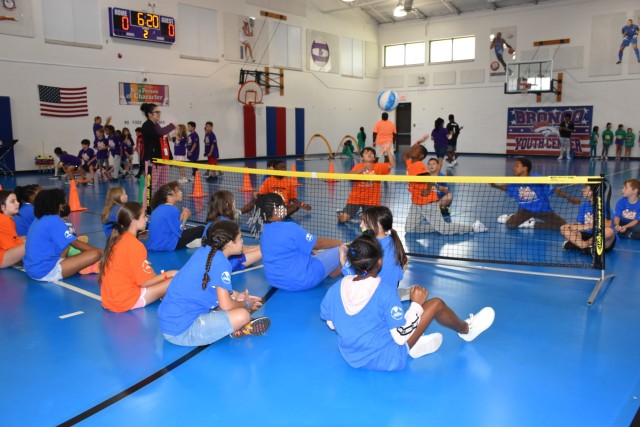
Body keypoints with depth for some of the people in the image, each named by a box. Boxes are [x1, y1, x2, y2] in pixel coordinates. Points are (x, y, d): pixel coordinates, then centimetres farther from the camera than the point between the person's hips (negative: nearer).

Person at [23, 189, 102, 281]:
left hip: (32, 269, 10)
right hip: (46, 271, -10)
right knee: (95, 254, -19)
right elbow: (76, 244, -8)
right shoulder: (54, 220, -13)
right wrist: (98, 250, 4)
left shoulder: (39, 220, 13)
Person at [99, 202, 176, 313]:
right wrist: (167, 274, -3)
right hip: (125, 300, -9)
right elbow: (144, 282, -15)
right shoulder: (135, 245, -18)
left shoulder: (117, 239, 6)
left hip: (111, 298, 9)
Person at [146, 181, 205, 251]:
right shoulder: (172, 210, -16)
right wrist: (185, 218, 0)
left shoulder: (158, 208, 11)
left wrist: (182, 217, 9)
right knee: (201, 229, -4)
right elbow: (178, 232, -14)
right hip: (166, 245, -10)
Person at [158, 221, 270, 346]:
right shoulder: (221, 263, -18)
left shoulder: (204, 251, 6)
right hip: (182, 331, -10)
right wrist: (247, 304, 3)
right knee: (242, 315, -21)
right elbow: (226, 305, -16)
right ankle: (235, 329, 8)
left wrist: (236, 295, 15)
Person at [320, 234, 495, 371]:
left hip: (351, 357, 6)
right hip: (387, 359, -5)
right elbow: (401, 337, -20)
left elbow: (331, 324, 5)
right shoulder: (385, 291, -26)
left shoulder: (335, 288, -11)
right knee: (436, 303, 1)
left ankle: (413, 343, 24)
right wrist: (416, 304, -10)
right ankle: (465, 329, 31)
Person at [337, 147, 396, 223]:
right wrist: (362, 169, -34)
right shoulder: (358, 166, -2)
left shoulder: (379, 166, 0)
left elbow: (392, 165, -13)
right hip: (355, 198, -1)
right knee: (343, 219, -10)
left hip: (371, 200, 1)